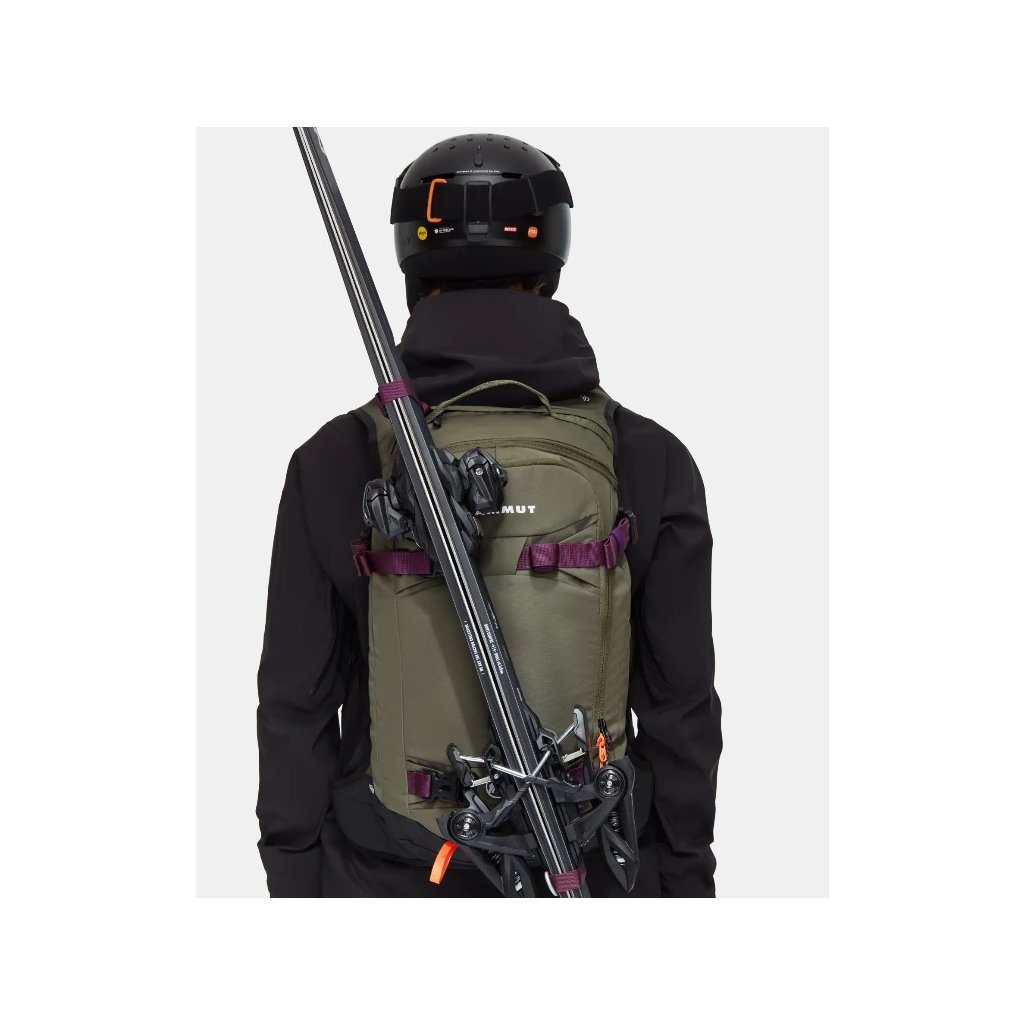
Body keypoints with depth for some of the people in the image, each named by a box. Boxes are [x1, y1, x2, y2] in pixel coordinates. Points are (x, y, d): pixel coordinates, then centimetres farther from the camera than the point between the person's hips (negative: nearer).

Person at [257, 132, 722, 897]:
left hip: (392, 872, 0)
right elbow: (681, 703, -6)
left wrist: (294, 872, 6)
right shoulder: (649, 462, -11)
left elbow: (297, 702, -7)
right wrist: (686, 874, 7)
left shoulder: (336, 463, -13)